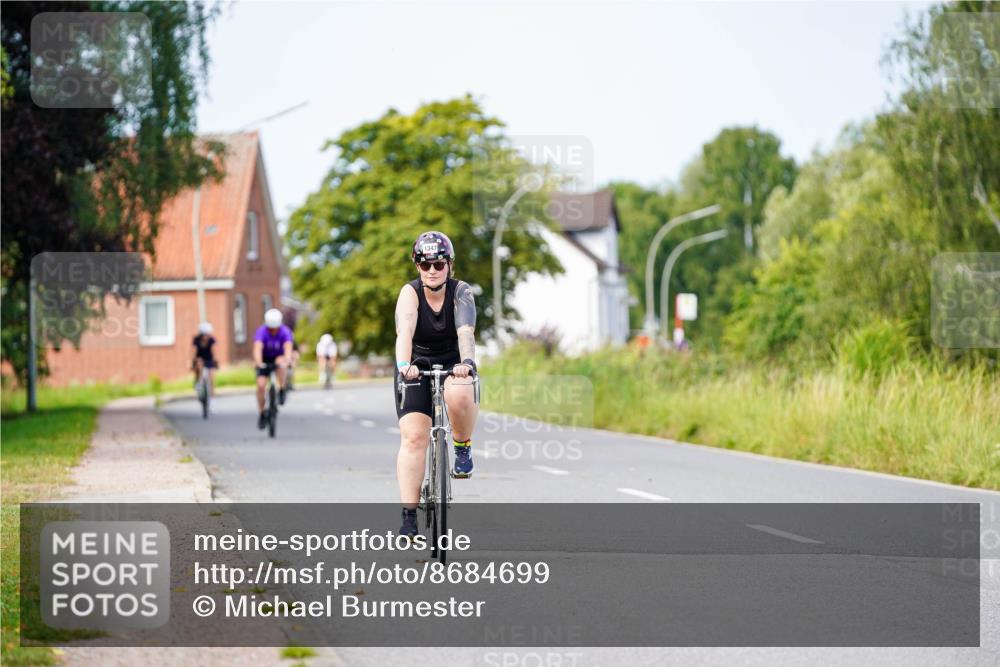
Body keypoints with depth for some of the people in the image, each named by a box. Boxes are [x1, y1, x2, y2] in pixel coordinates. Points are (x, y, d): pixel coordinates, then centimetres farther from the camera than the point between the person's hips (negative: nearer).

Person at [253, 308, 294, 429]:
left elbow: (288, 349, -40)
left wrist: (287, 361, -60)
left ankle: (282, 391, -18)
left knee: (280, 361, -37)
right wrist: (258, 363, -60)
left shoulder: (285, 332, -25)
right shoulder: (261, 332, -26)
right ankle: (262, 414, 5)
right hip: (265, 361, 0)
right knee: (261, 385, -15)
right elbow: (257, 349, -41)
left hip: (279, 357, 0)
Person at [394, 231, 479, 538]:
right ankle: (409, 515, -12)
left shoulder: (461, 292, -16)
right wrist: (403, 366, -53)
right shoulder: (410, 293, -17)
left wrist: (467, 362, -52)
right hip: (416, 367, 0)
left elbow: (466, 331, -32)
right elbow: (404, 331, -34)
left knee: (460, 396, -36)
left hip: (453, 364, 0)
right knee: (413, 437, -14)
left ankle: (463, 446, -5)